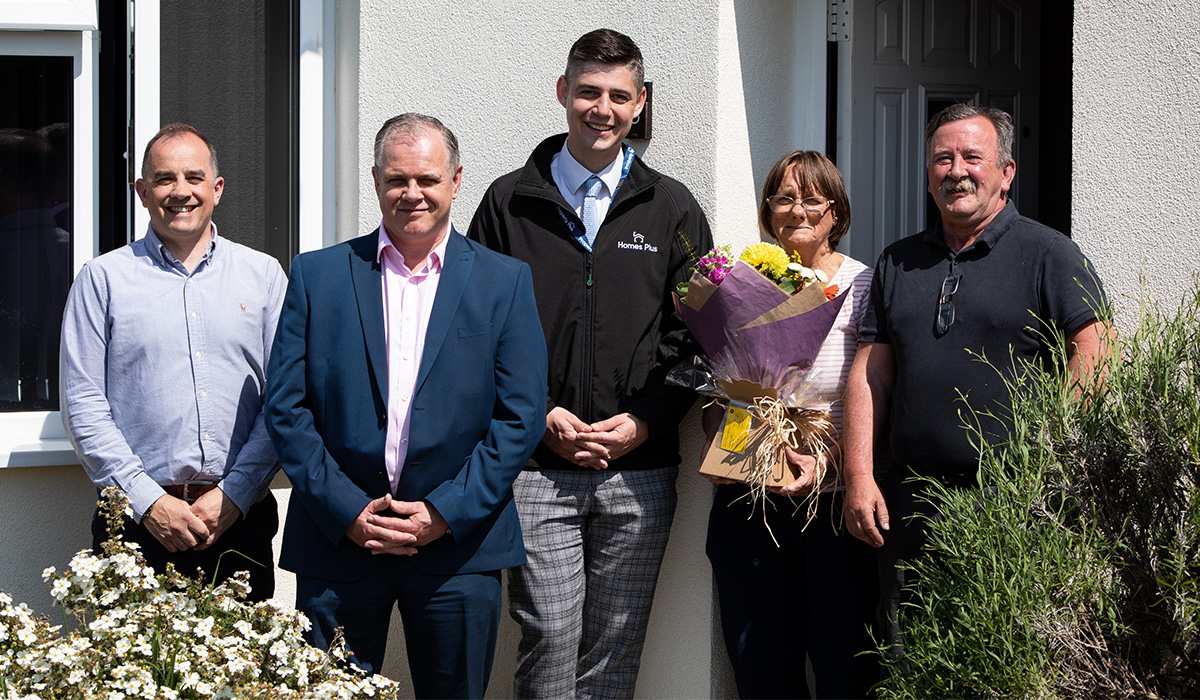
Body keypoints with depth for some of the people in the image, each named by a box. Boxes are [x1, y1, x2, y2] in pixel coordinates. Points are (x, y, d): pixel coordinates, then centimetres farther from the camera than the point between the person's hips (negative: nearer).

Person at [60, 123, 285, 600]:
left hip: (240, 519, 1)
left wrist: (233, 495, -6)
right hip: (136, 523, -1)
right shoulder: (102, 279, 5)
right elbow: (82, 405, 0)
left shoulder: (263, 275, 10)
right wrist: (149, 500, -9)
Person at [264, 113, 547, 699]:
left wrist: (447, 512, -10)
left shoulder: (506, 282, 5)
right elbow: (285, 407, 1)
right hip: (338, 538, 0)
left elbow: (521, 416, 0)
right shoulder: (317, 275, 6)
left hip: (459, 543, 0)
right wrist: (347, 510, -9)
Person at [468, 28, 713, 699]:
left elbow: (695, 334, 7)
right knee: (548, 641, -6)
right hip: (538, 469, -1)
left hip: (640, 467, 1)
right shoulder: (510, 202, 7)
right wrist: (541, 416, -7)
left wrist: (645, 422, -6)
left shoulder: (673, 210, 10)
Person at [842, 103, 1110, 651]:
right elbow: (871, 374, 13)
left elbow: (1094, 350, -9)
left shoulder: (1049, 255, 0)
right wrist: (858, 477, 4)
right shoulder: (898, 262, 16)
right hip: (911, 500, 5)